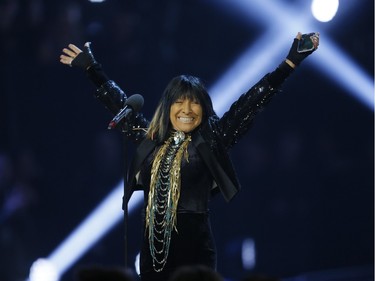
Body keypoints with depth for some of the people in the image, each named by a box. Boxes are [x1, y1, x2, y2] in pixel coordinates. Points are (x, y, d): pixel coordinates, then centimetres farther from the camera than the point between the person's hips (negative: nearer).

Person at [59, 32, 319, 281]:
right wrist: (90, 67, 35)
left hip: (195, 250, -4)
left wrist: (290, 62, -5)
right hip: (153, 253, 4)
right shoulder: (150, 139, 11)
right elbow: (119, 103, 25)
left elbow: (252, 102, -2)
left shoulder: (211, 140, 1)